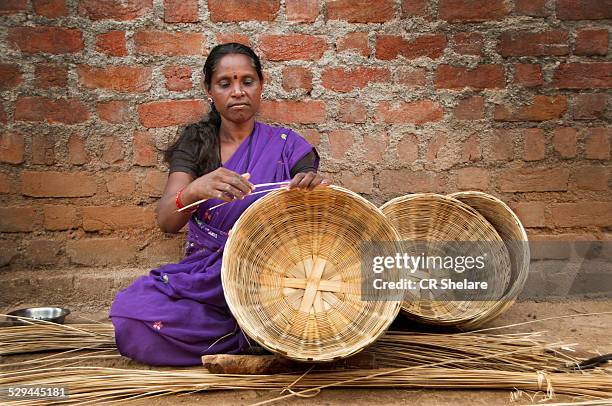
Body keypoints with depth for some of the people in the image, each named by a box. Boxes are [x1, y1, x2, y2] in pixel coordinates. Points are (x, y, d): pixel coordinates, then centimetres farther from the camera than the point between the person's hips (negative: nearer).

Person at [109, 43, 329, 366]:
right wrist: (194, 190, -35)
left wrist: (316, 188, -30)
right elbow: (165, 221, -11)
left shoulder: (287, 146, 2)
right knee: (132, 320, -27)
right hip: (203, 276, 2)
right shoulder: (194, 145, 4)